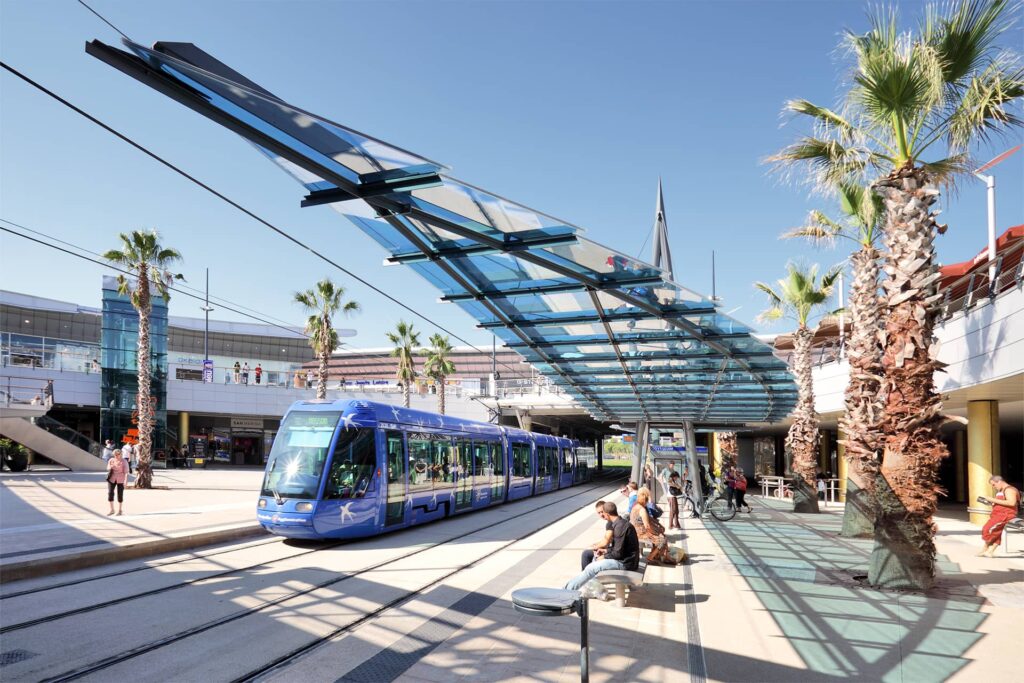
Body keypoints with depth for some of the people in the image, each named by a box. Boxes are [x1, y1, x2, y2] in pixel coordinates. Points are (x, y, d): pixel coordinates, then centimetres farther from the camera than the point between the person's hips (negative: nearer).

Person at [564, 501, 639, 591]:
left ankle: (568, 590, 0)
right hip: (625, 558, 10)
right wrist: (606, 550, 9)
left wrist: (604, 557, -7)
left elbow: (618, 553, -21)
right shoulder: (621, 523, 10)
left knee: (591, 568, -11)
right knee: (595, 558, 21)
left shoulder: (620, 526, -22)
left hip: (625, 563, -10)